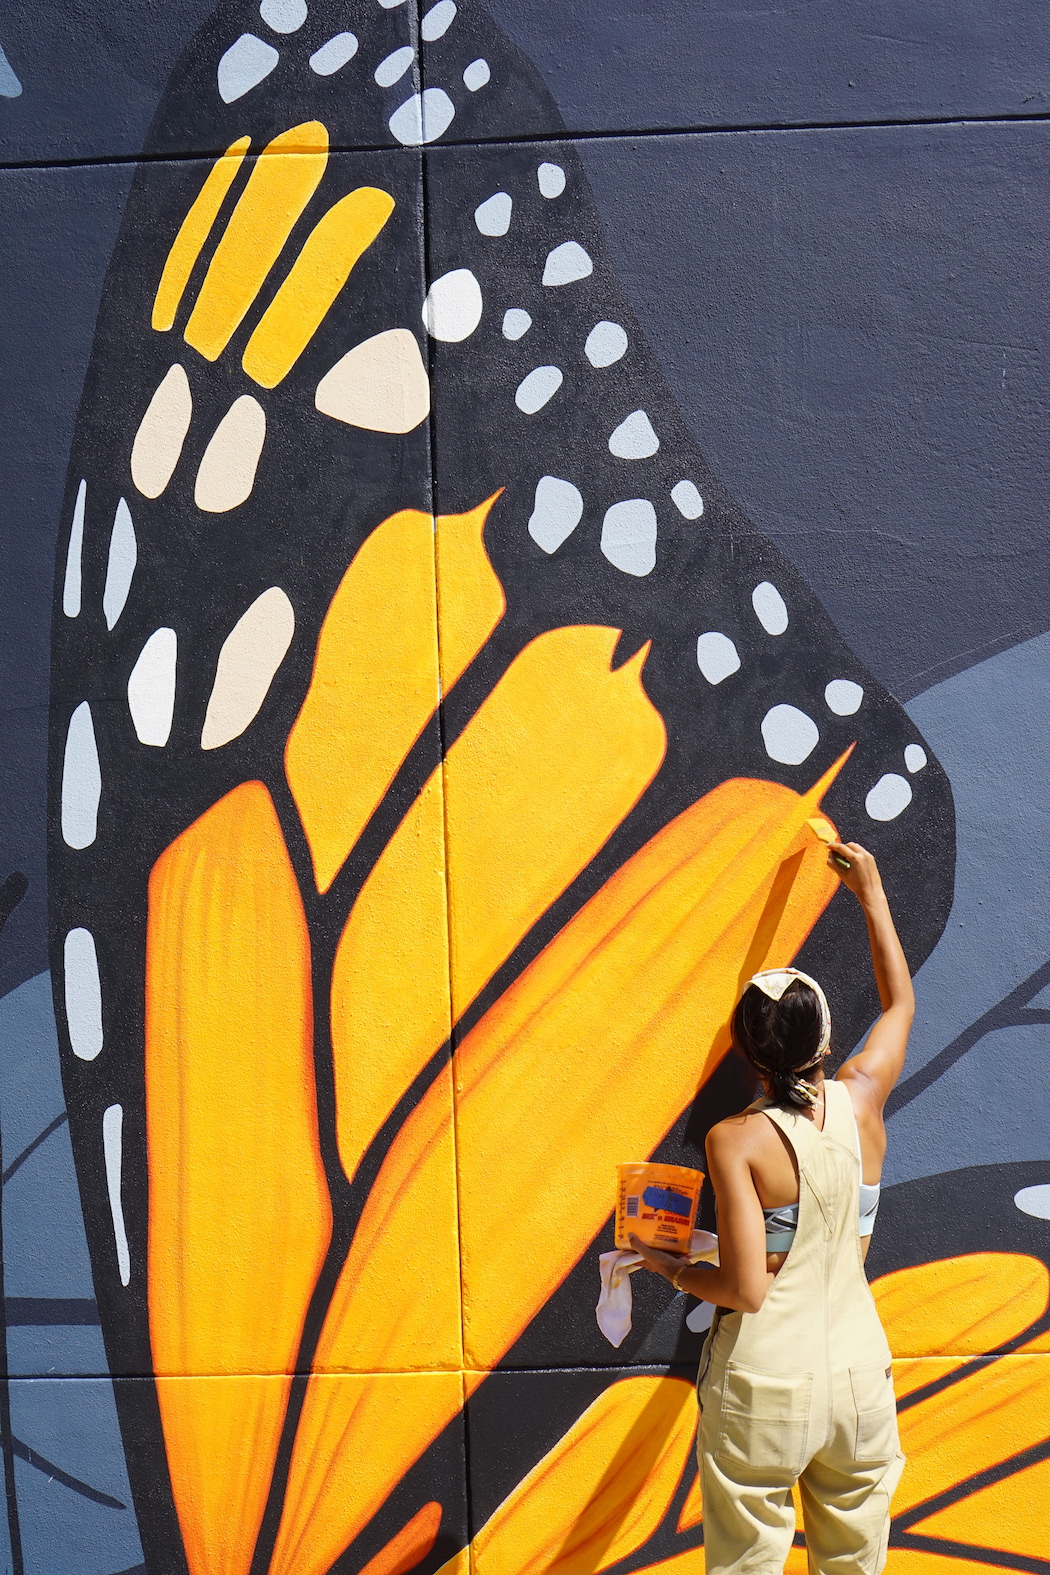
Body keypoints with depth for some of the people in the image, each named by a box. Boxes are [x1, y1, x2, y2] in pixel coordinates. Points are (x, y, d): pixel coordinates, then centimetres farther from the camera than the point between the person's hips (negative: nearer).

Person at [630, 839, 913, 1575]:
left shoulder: (738, 1140, -16)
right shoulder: (861, 1101, -4)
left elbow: (745, 1288, -18)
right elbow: (901, 1002, 16)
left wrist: (668, 1265, 1)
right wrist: (872, 893, 24)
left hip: (765, 1390, -4)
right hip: (859, 1382, 4)